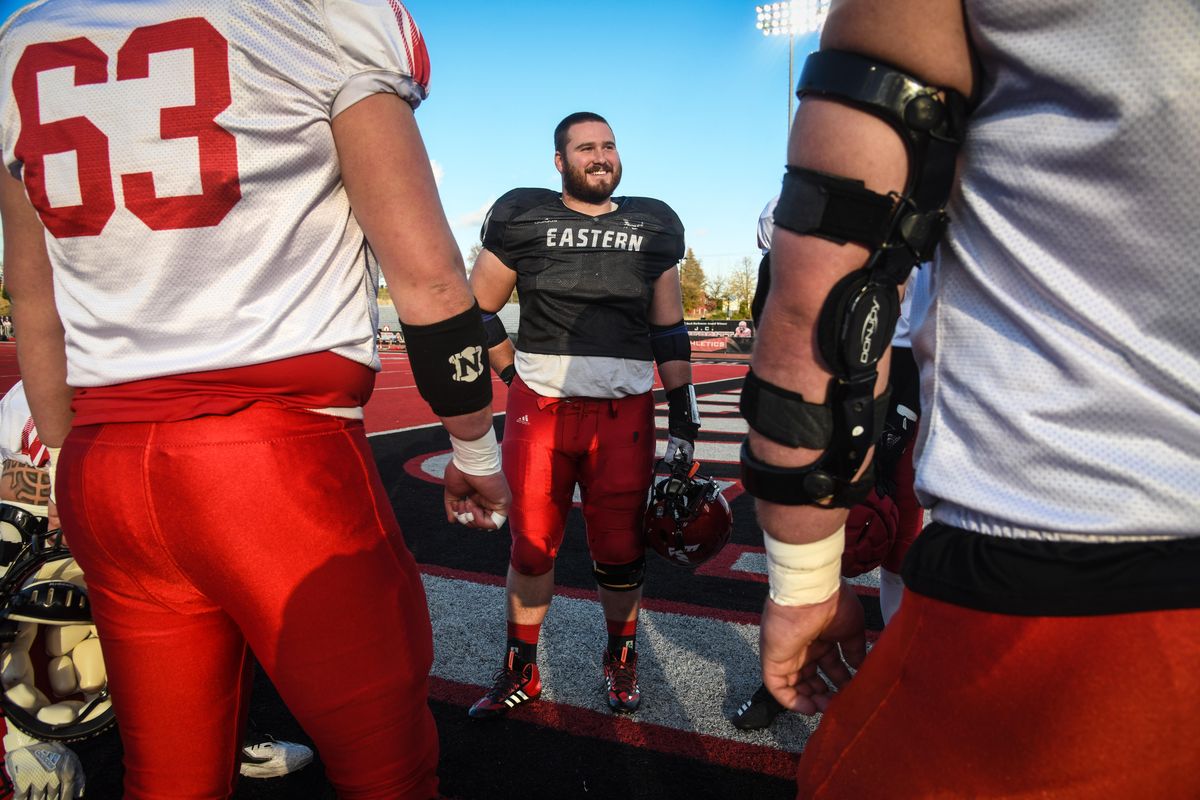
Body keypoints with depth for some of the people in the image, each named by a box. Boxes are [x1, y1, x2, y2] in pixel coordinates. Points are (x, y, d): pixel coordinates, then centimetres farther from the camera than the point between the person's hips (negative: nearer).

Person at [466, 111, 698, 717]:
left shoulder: (653, 226, 9)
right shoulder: (522, 217, 3)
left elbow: (669, 331, 11)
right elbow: (477, 310, 10)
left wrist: (684, 421, 7)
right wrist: (517, 377, 6)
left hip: (624, 412, 1)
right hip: (539, 409, 0)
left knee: (619, 550, 8)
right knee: (531, 544, 9)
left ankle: (621, 660, 33)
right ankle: (520, 671, 29)